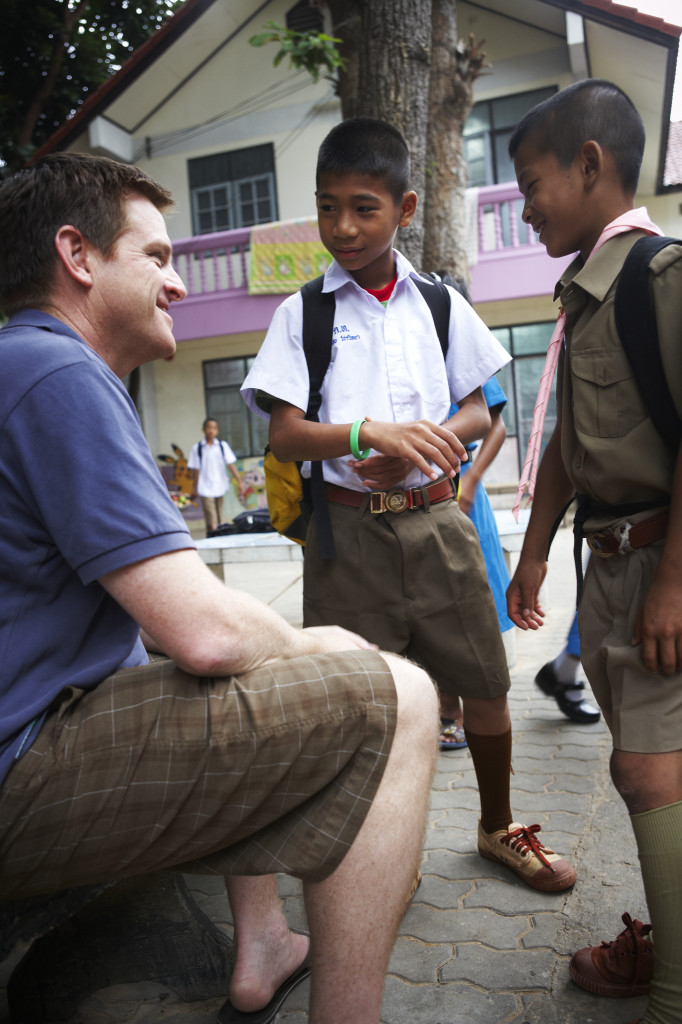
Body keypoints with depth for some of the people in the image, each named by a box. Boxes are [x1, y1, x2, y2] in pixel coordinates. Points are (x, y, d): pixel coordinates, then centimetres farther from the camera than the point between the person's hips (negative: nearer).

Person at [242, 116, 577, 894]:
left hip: (435, 519, 3)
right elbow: (283, 436, -6)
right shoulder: (303, 313, 3)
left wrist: (424, 444, -10)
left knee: (483, 685, 9)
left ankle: (498, 827, 35)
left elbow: (478, 410, 11)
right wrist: (368, 432, -25)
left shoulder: (440, 304, 10)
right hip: (349, 528, -2)